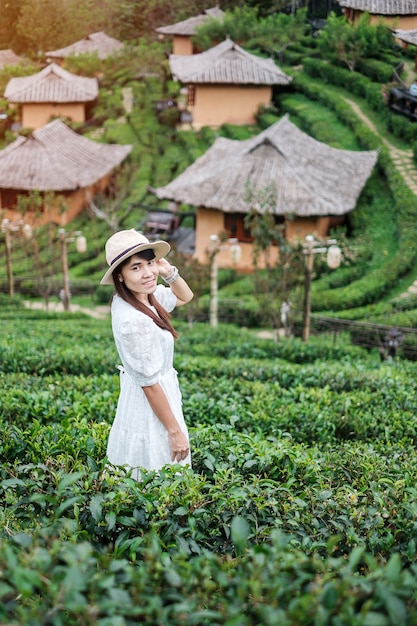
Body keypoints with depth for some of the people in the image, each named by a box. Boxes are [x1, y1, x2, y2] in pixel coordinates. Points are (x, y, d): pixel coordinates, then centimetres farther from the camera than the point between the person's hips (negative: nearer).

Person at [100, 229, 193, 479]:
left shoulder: (146, 295, -4)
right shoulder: (133, 320, -29)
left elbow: (185, 296, 15)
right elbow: (149, 383, -24)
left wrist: (169, 272, -5)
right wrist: (176, 432, -17)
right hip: (150, 404, -9)